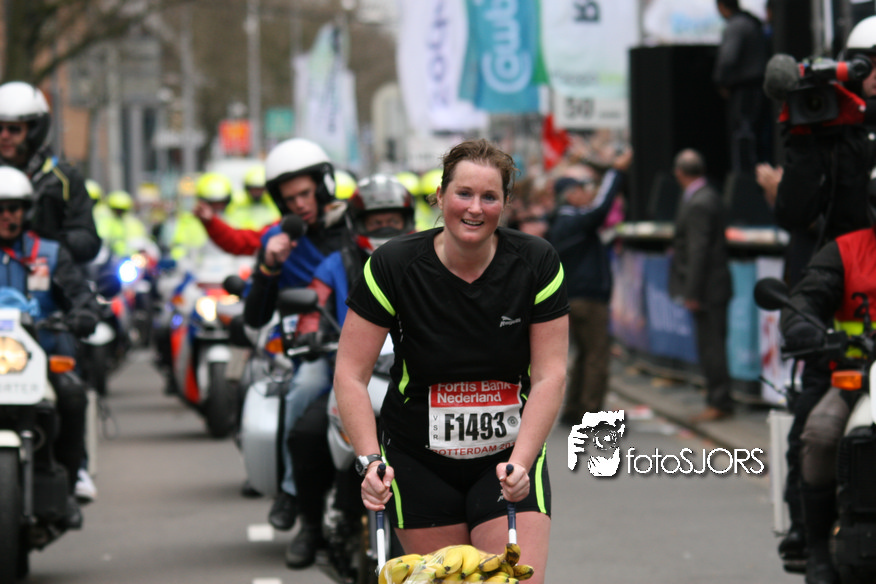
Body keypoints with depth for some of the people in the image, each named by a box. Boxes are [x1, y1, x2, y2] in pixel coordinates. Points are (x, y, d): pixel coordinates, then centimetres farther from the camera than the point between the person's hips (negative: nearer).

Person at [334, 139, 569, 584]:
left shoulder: (537, 264, -10)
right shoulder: (394, 267, -13)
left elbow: (549, 376, -10)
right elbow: (350, 374, -12)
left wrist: (519, 462, -21)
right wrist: (370, 460, -23)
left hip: (510, 457, 1)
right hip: (418, 461, 0)